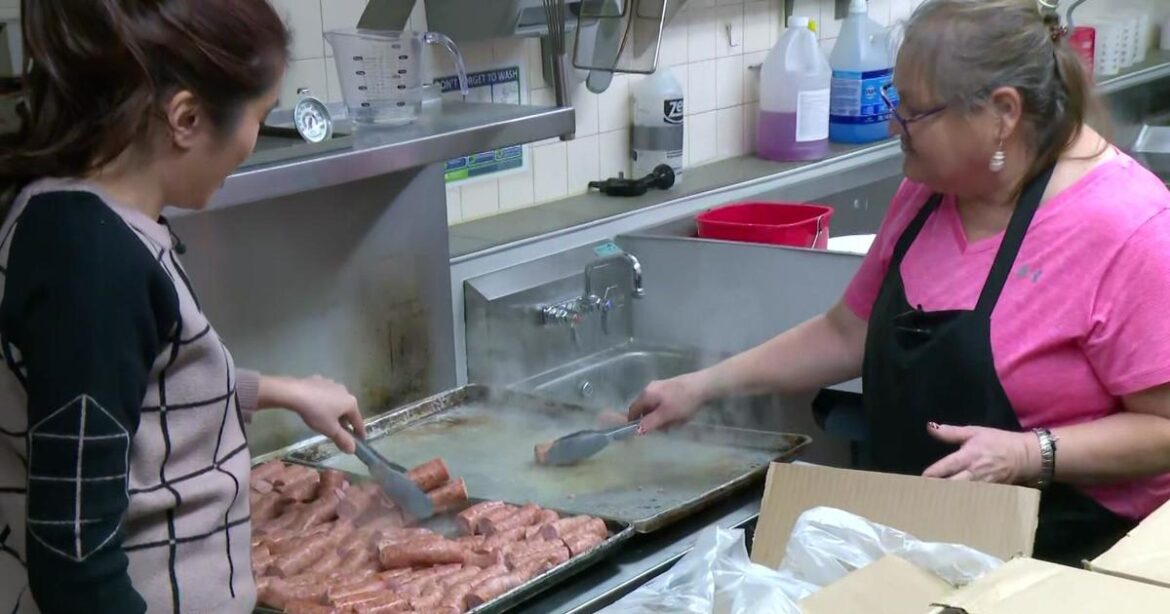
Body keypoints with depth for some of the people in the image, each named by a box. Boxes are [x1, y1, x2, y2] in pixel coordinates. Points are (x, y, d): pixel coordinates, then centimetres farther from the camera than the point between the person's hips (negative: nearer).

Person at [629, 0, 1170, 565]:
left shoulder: (1124, 226, -19)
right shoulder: (929, 189, 5)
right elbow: (848, 334, 15)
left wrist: (1031, 455, -26)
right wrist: (702, 387, 11)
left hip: (1060, 565, -6)